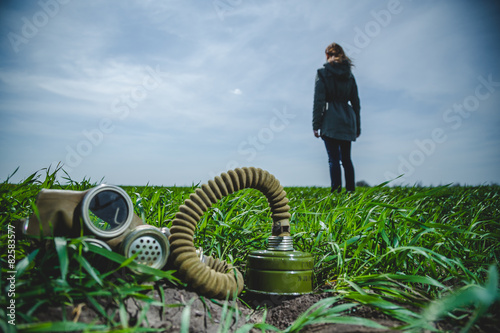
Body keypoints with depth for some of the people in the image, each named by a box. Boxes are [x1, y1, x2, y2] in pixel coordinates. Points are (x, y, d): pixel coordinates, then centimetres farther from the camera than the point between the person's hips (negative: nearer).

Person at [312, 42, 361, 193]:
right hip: (348, 120, 5)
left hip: (330, 121, -5)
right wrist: (357, 126, 20)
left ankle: (336, 190, -9)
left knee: (334, 159, -5)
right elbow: (356, 102, 16)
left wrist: (316, 124, -6)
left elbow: (318, 100, -7)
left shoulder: (322, 73, 0)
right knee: (346, 158, 11)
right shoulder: (350, 75, 15)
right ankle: (351, 191, 11)